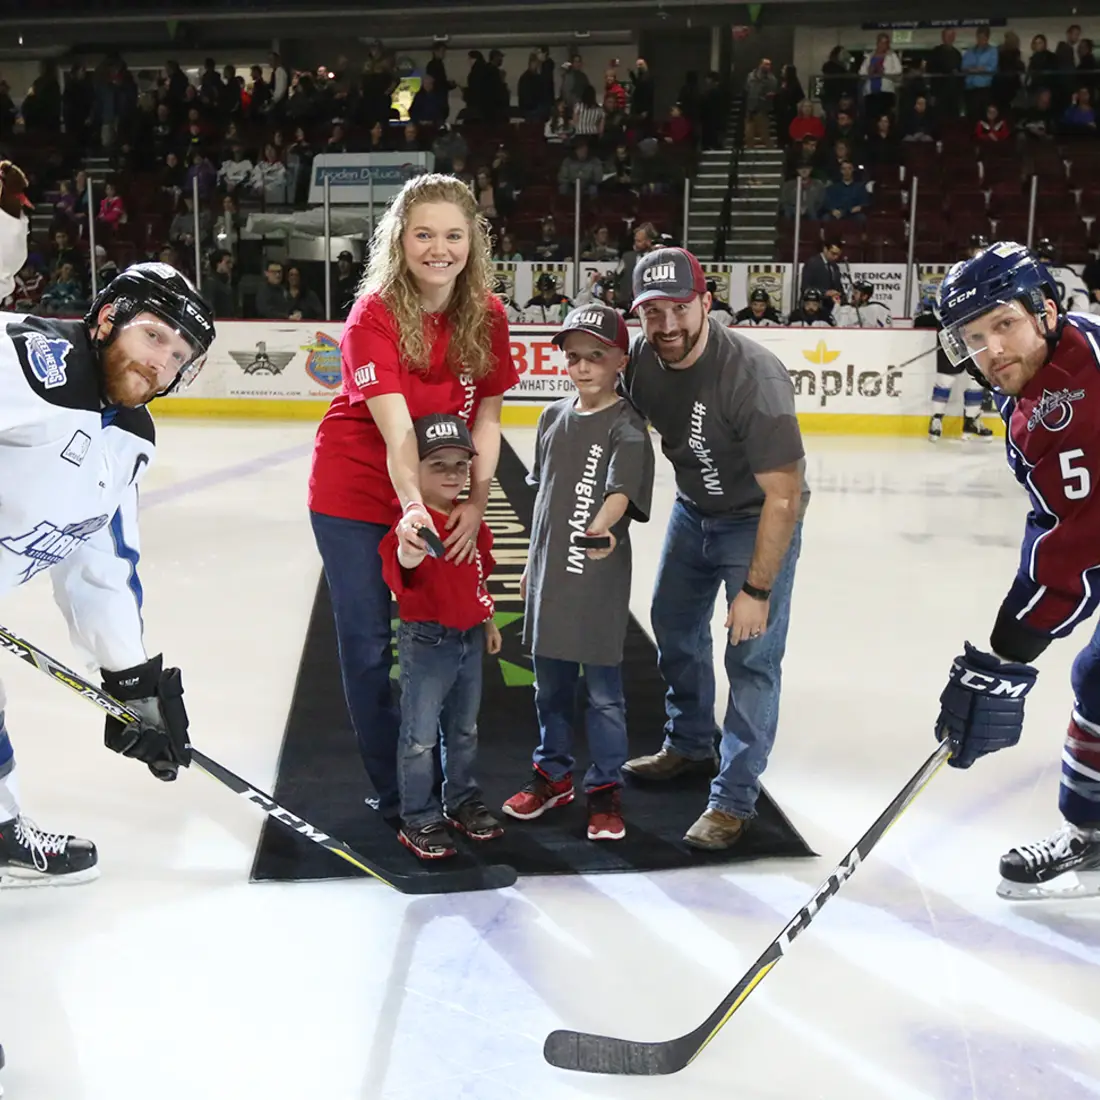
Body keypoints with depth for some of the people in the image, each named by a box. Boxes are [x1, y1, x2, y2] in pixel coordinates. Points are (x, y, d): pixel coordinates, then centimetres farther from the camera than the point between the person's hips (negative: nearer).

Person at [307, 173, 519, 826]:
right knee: (368, 645, 4)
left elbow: (487, 415, -5)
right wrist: (413, 506, -46)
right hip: (355, 495, -4)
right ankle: (394, 790, 22)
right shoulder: (374, 315, -22)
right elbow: (396, 427, -33)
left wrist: (475, 503, -16)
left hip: (441, 496, 4)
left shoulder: (486, 316, -8)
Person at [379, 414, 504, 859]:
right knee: (421, 735, 3)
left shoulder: (471, 521, 4)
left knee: (464, 728, 20)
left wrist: (486, 620, 20)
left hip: (469, 637, 7)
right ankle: (418, 819, 16)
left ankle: (461, 801, 37)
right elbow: (400, 567, -42)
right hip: (426, 640, -7)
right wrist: (409, 550, -64)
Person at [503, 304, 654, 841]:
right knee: (550, 683, 17)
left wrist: (601, 528, -46)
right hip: (549, 572, 6)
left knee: (602, 690, 5)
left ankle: (605, 787, 20)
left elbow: (621, 489, -27)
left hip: (599, 576, -6)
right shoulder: (553, 417, 9)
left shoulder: (627, 426, -10)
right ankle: (553, 773, 34)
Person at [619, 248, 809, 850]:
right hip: (693, 507, 7)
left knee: (751, 656, -7)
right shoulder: (641, 360, -14)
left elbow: (783, 495, -30)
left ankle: (734, 799, 7)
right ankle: (689, 743, 41)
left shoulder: (752, 376, -33)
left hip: (758, 518, -7)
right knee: (674, 624, 18)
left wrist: (756, 590, -28)